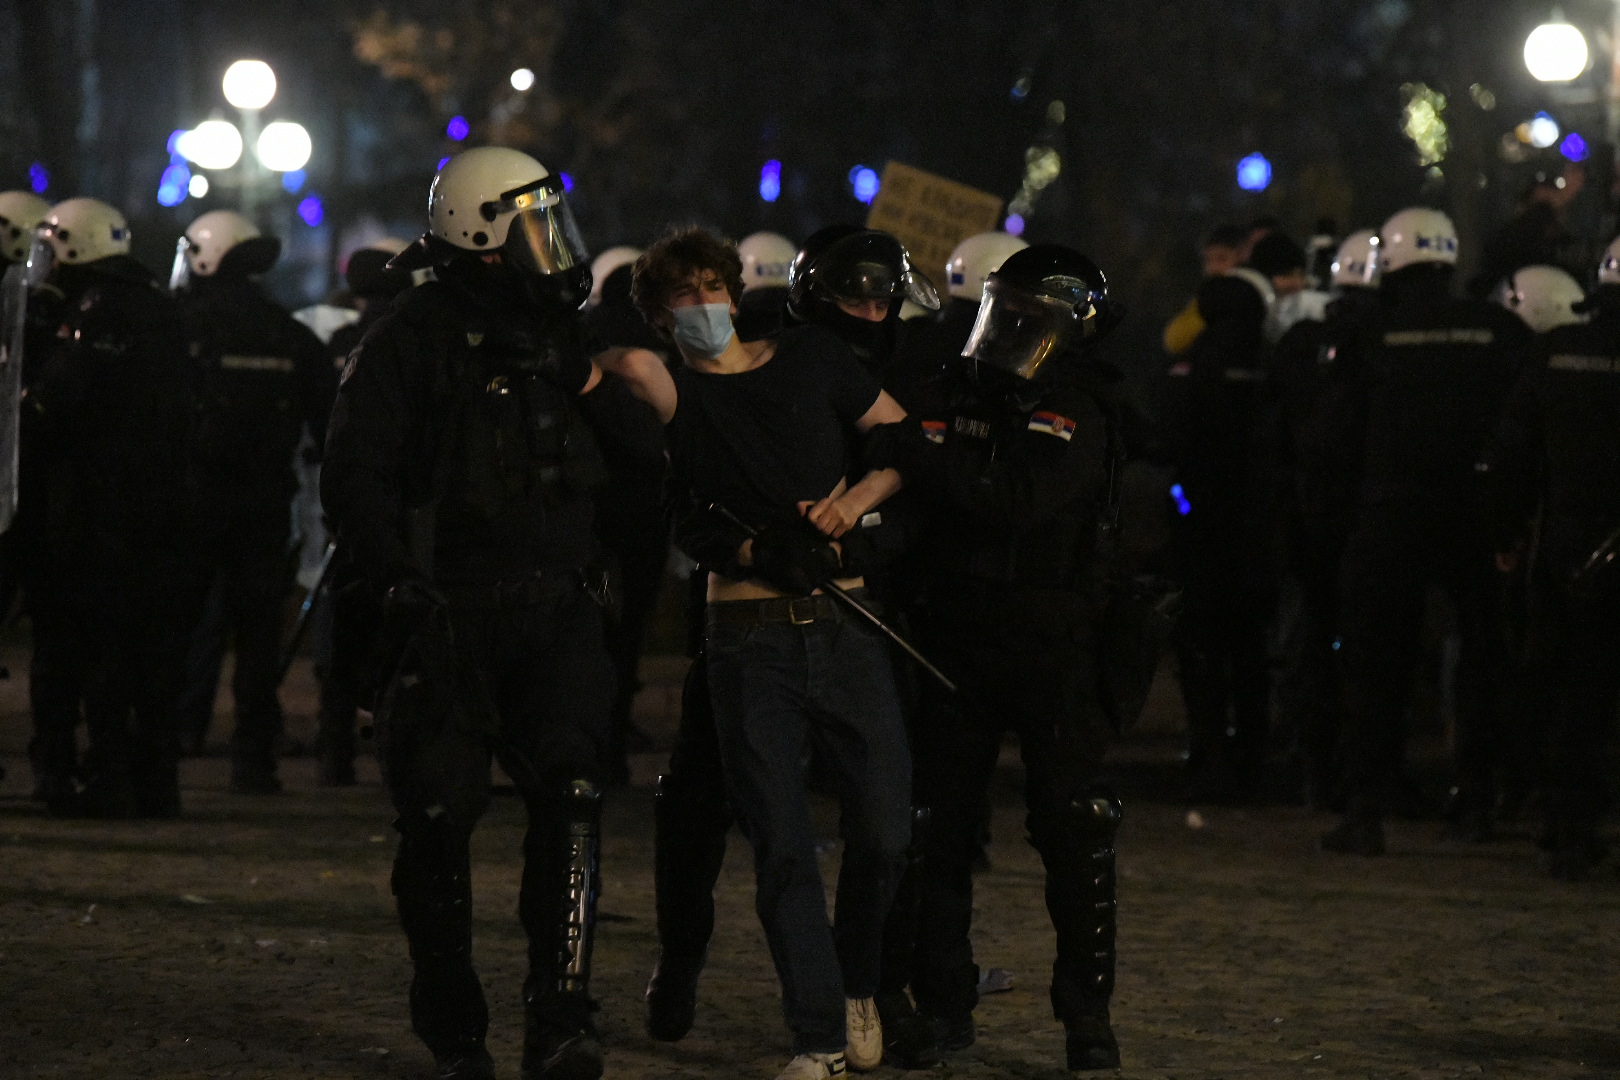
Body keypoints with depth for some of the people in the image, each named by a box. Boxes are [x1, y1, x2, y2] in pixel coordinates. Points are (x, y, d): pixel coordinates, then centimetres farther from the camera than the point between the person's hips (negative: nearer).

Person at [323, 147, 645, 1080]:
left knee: (571, 793, -15)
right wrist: (401, 580, -18)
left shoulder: (561, 336, 14)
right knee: (441, 817, 0)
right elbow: (356, 475, -8)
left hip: (557, 611, 3)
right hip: (451, 615, -3)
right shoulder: (417, 340, -3)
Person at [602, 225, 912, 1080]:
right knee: (782, 847, -4)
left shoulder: (810, 359, 12)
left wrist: (856, 497, -4)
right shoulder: (674, 392, 4)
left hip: (846, 623, 2)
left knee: (882, 832, -2)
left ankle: (855, 985, 25)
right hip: (750, 639, -2)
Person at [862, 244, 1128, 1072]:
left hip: (1053, 651, -4)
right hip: (954, 643, 4)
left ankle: (1088, 1011, 3)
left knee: (1074, 831, -5)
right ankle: (943, 1003, 15)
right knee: (939, 828, 5)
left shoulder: (1081, 412, -8)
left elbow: (1019, 498, -24)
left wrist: (914, 454, -28)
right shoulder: (952, 396, 7)